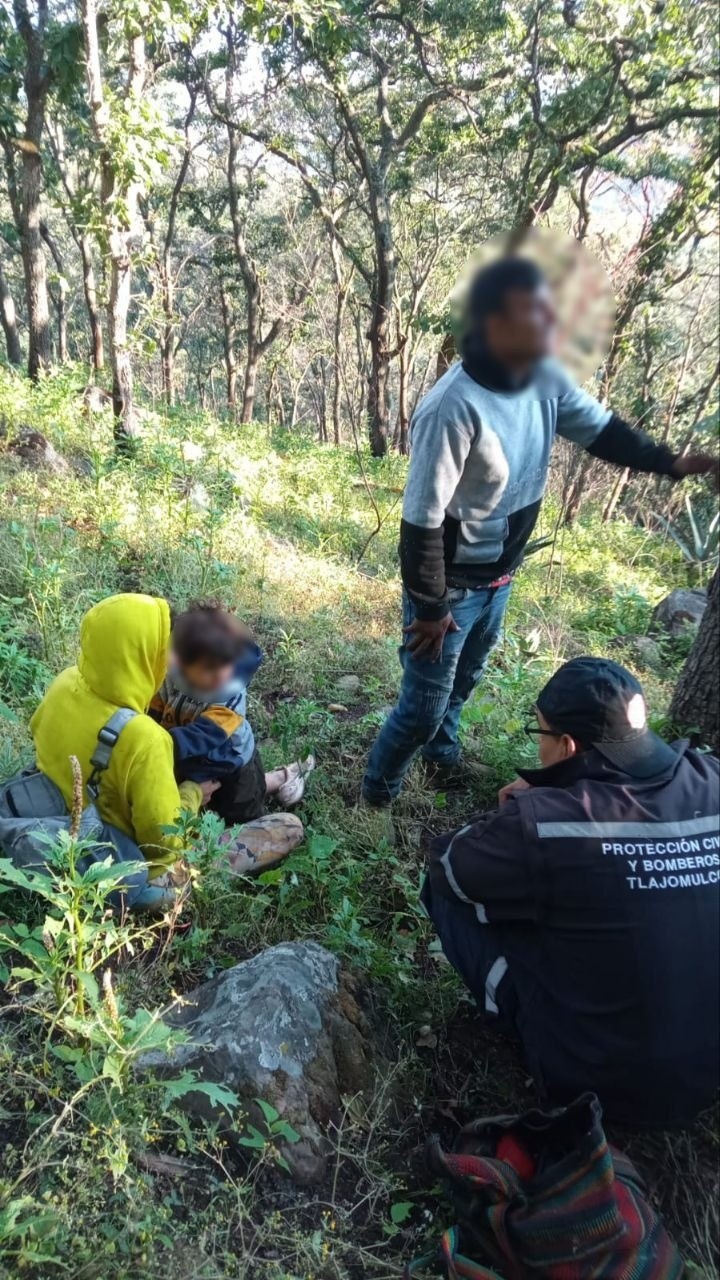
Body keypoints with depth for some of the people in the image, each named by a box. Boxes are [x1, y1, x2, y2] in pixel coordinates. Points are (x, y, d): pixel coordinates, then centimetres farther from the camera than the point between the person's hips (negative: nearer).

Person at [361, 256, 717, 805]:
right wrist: (429, 608, -19)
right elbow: (422, 521, -27)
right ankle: (379, 789, 35)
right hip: (452, 585, -7)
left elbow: (601, 429, 10)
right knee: (423, 704, 6)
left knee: (465, 679, 28)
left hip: (499, 577, 8)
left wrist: (671, 463, -1)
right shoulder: (453, 409, -32)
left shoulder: (546, 379, -8)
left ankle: (442, 750, 57)